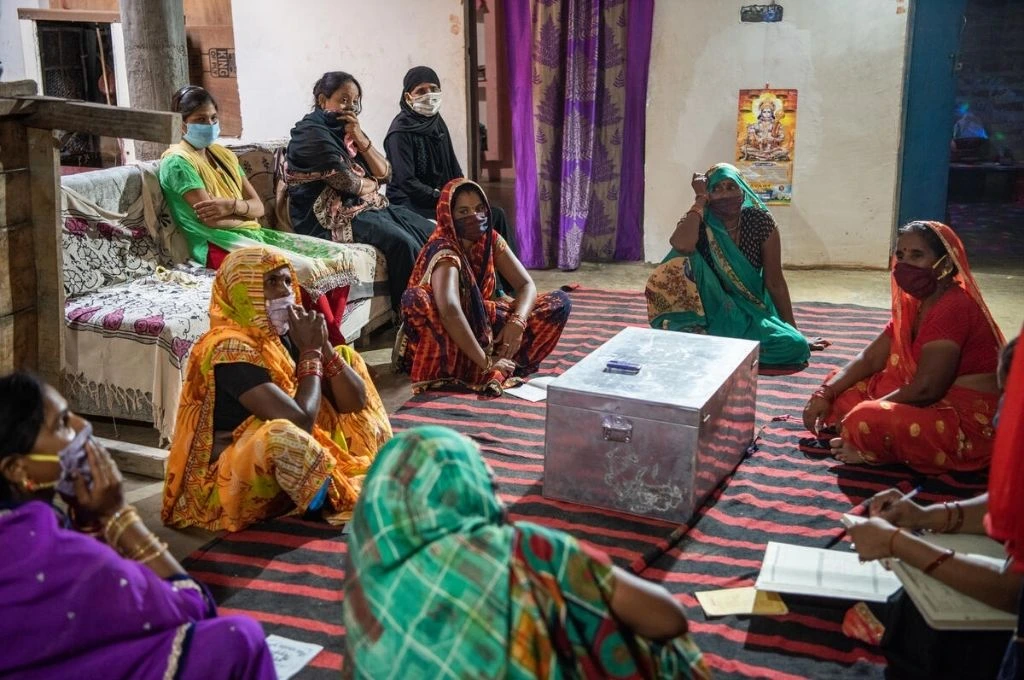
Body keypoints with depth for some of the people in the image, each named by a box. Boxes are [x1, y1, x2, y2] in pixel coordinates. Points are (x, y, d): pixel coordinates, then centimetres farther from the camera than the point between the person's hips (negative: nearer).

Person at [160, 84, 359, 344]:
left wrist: (233, 205, -10)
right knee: (306, 270, -30)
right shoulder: (177, 162, -4)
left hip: (253, 234, 8)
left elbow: (259, 206, 11)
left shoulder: (224, 155, 21)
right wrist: (245, 212, 1)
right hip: (219, 245, -8)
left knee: (340, 257, -8)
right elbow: (210, 219, -14)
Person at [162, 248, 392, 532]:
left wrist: (323, 346, -15)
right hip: (233, 478, -9)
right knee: (279, 434, -42)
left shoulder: (285, 335, 1)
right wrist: (311, 352, -17)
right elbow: (300, 420, -31)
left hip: (292, 459, 9)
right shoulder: (229, 348, -23)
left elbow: (356, 401, -1)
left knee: (345, 357, 10)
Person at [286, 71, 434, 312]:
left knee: (430, 232, -8)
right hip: (330, 216, -9)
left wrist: (360, 139, -4)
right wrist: (372, 184, 3)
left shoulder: (348, 132, 17)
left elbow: (385, 174, 8)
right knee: (402, 242, -29)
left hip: (369, 205, 9)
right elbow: (346, 181, -16)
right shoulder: (312, 133, -7)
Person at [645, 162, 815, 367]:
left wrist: (795, 333, -3)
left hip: (751, 309, 2)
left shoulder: (760, 221, -7)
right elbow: (682, 246, -36)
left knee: (795, 347, -24)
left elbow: (775, 281, -3)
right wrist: (700, 199, -23)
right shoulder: (698, 222, -9)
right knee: (682, 262, -28)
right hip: (710, 305, -2)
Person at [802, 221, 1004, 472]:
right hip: (937, 405, 10)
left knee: (866, 423, -33)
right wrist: (824, 394, -5)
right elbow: (870, 358, 10)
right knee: (839, 386, 10)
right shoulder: (914, 303, 9)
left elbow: (925, 389, -25)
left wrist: (861, 416, -17)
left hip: (969, 424, -10)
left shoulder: (953, 308, -22)